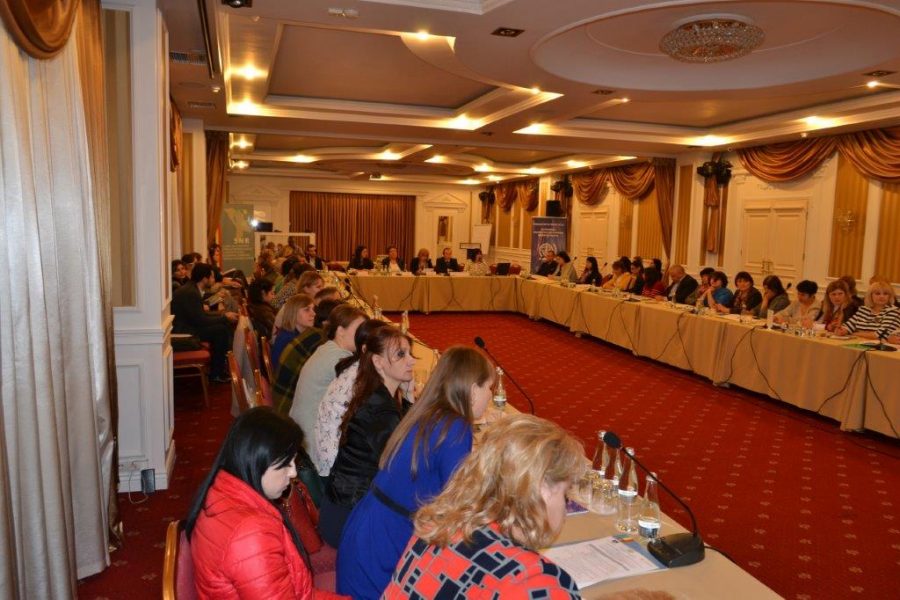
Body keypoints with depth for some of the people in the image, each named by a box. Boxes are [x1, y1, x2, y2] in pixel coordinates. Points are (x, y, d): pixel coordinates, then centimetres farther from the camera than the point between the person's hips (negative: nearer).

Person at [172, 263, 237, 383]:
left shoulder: (192, 289, 9)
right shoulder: (190, 293, -22)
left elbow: (202, 315, 14)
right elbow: (200, 320, -22)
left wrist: (224, 315, 6)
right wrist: (224, 317, -11)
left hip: (187, 325, 10)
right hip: (181, 332, -10)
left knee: (223, 325, 5)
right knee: (221, 330, -17)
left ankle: (222, 365, 11)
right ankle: (216, 374, -7)